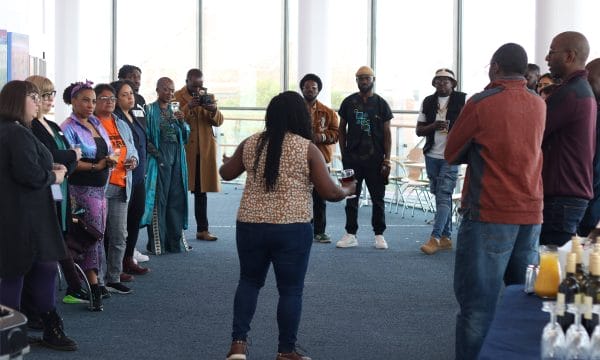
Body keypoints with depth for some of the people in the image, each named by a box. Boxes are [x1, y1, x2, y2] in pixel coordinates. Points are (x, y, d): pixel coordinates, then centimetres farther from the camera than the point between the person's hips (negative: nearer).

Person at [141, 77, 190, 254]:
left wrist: (182, 122, -4)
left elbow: (185, 136, 13)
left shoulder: (174, 111, 17)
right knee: (158, 200, -5)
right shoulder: (150, 110, 0)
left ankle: (175, 241, 12)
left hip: (176, 159, 6)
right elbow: (145, 137, -7)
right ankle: (157, 243, -2)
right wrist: (155, 153, -16)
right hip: (159, 158, -6)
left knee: (176, 199, 6)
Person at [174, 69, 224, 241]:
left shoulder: (208, 97, 12)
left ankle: (202, 229, 11)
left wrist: (214, 110, -16)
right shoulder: (177, 96, -1)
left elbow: (218, 122, 4)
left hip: (205, 150, 4)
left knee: (201, 191, 8)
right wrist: (188, 107, -25)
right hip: (184, 148, -4)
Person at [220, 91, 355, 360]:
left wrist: (227, 162, 40)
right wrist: (348, 190, 15)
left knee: (249, 281, 19)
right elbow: (330, 193, -6)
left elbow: (226, 174, 18)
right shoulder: (308, 149, -6)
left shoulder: (250, 144, 4)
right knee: (290, 289, 8)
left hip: (250, 225, 4)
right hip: (292, 229, -3)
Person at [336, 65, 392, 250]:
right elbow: (342, 129, 12)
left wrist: (387, 159, -4)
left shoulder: (381, 103, 4)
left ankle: (379, 235, 12)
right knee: (351, 198, 4)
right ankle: (351, 234, 11)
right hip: (352, 158, 1)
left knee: (378, 198, 4)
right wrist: (343, 154, 5)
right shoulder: (349, 102, 7)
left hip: (375, 158, -1)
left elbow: (387, 133, 3)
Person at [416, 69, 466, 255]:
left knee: (443, 196, -12)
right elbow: (419, 130, 8)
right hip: (432, 155, 5)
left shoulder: (462, 100, -2)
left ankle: (435, 238, -15)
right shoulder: (428, 102, 8)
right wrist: (433, 126, -11)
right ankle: (446, 237, 17)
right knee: (440, 196, 10)